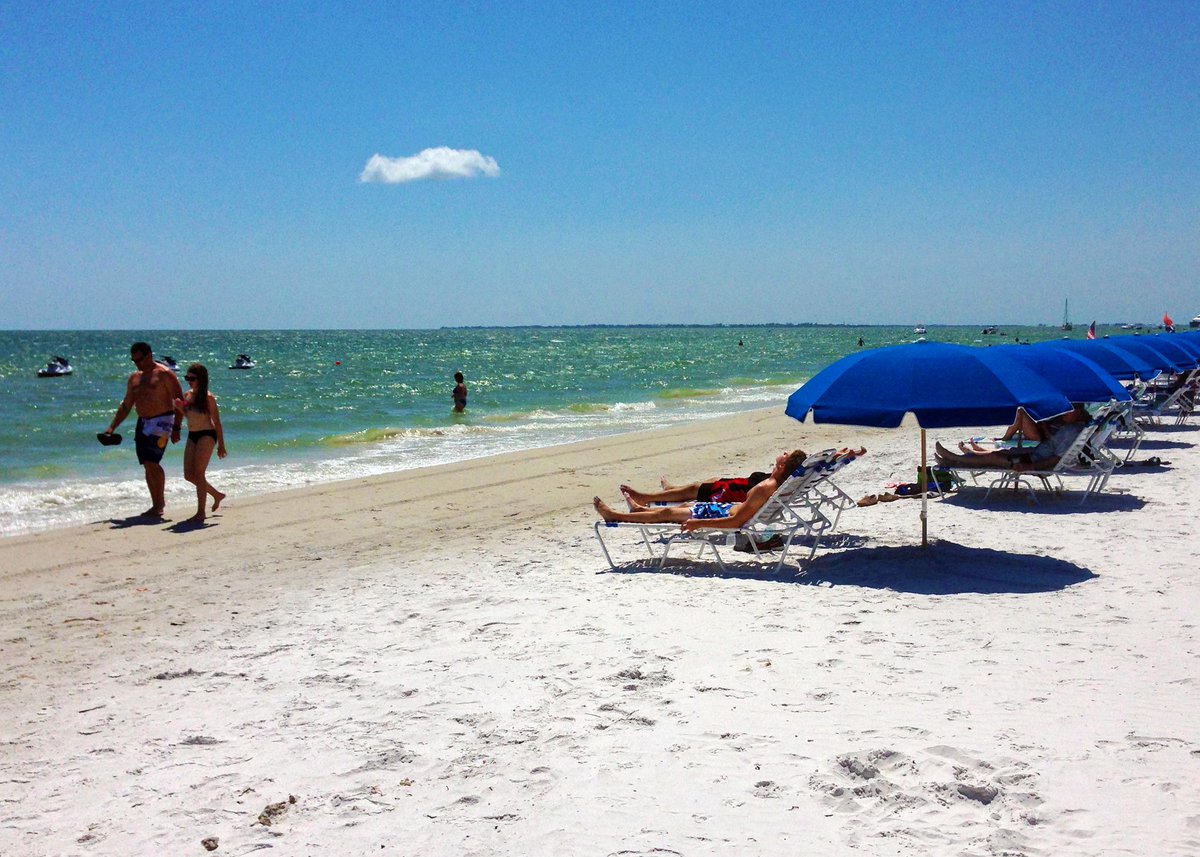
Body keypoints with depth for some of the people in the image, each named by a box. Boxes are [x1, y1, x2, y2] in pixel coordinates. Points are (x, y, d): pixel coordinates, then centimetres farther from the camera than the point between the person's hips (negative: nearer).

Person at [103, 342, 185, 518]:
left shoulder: (164, 374, -7)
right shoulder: (134, 378, 15)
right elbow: (126, 406, 21)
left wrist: (176, 428, -16)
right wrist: (112, 427, 14)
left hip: (161, 422, -7)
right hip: (142, 424, 7)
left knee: (152, 462, -17)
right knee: (148, 466, 5)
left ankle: (160, 502, -7)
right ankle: (156, 506, 12)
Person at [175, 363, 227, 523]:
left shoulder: (208, 398, -11)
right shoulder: (187, 395, 8)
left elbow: (217, 422, -8)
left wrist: (221, 445, -9)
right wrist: (180, 408, 0)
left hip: (207, 435, -7)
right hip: (192, 436, 8)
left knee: (198, 473, -11)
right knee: (189, 475, 7)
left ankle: (200, 513, -5)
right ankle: (217, 495, 29)